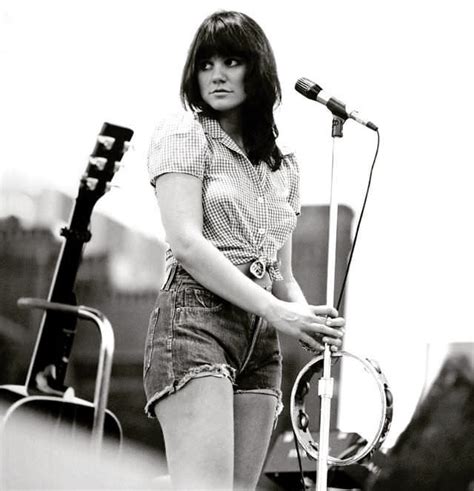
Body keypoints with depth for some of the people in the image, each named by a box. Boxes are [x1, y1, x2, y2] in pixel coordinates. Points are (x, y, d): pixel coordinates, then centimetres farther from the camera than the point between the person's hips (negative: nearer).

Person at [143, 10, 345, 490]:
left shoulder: (283, 166, 21)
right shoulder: (183, 133, 3)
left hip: (261, 341, 7)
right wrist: (278, 310, -15)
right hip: (195, 318, -6)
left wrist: (308, 317, -1)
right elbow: (186, 242, -10)